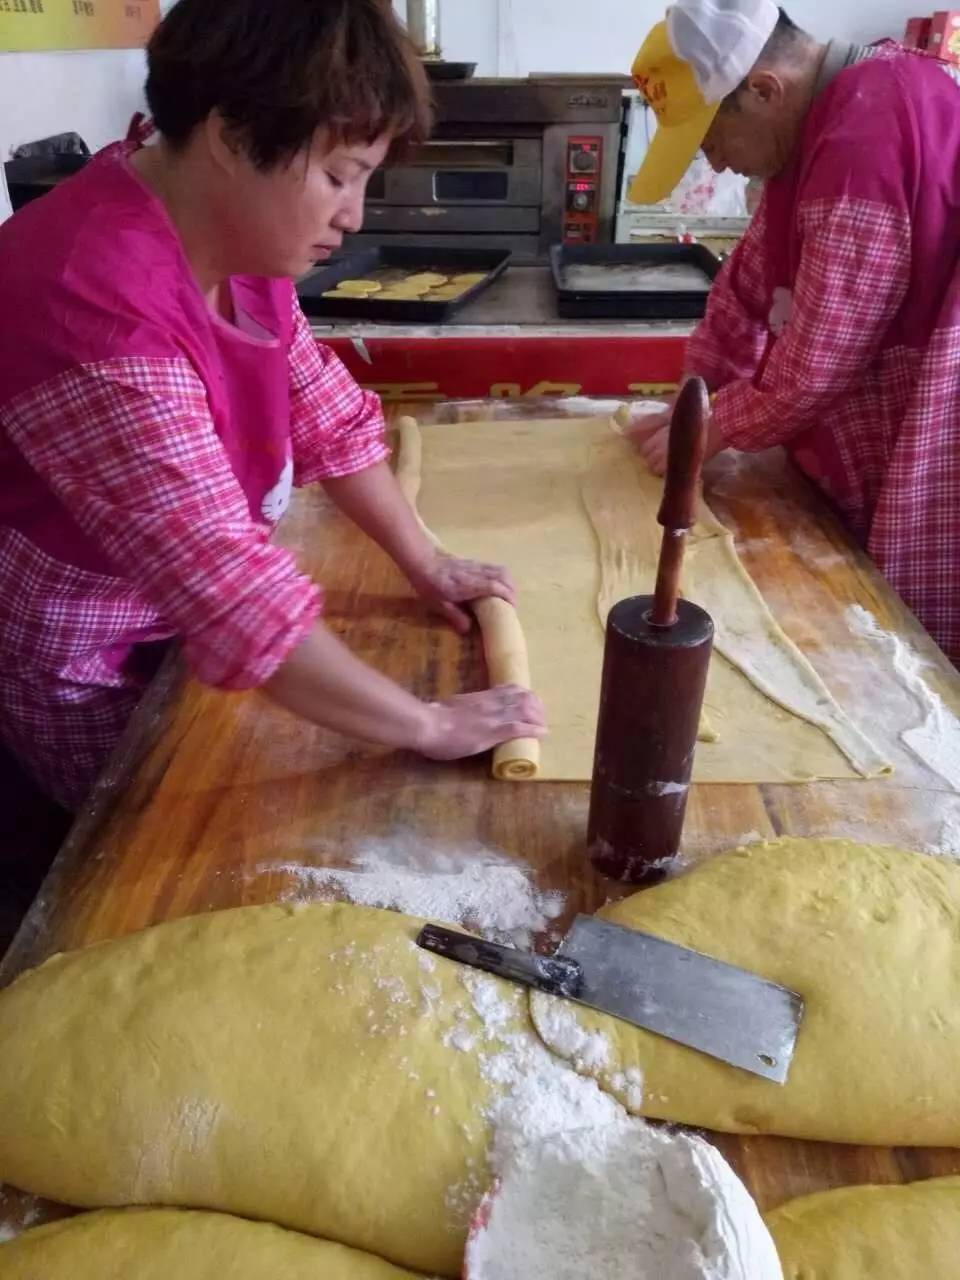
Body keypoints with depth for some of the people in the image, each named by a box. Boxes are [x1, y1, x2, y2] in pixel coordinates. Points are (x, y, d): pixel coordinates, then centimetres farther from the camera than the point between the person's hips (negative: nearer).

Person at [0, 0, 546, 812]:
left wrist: (425, 564, -2)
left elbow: (327, 415, 2)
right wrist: (429, 726, -32)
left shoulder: (232, 236, -6)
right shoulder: (98, 303, -37)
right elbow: (229, 590, -39)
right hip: (77, 661, -7)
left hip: (173, 617, 8)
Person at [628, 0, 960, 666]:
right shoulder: (830, 112, 7)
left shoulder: (864, 143, -27)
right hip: (875, 438, 9)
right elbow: (755, 276, 11)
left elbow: (815, 364, -23)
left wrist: (714, 425, -7)